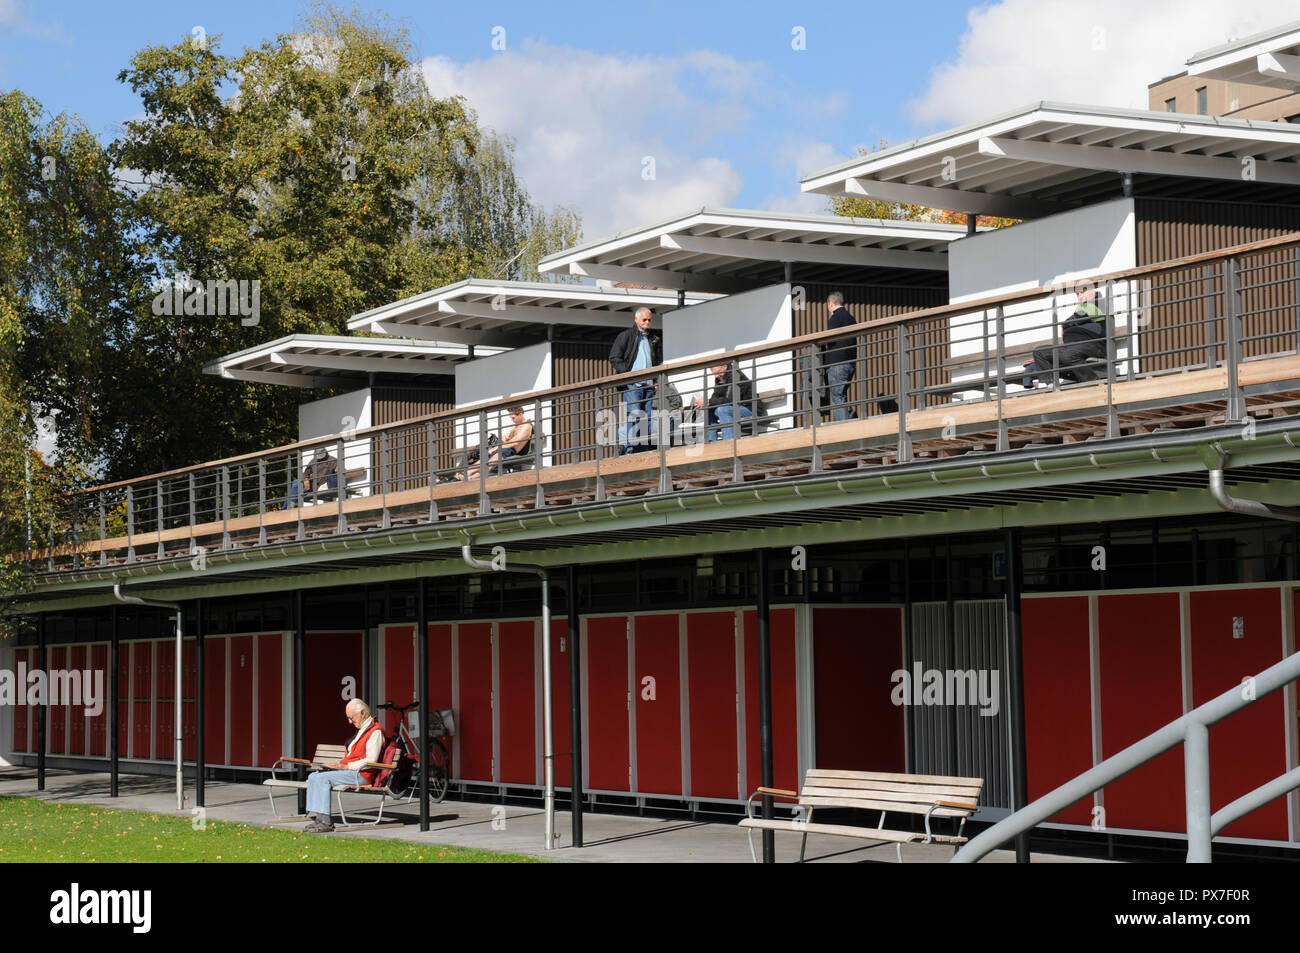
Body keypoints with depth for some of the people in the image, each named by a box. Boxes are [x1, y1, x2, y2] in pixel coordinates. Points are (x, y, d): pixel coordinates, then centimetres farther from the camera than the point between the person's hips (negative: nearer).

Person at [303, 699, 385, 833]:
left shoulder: (375, 731, -10)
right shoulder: (361, 729, 24)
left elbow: (370, 761, -18)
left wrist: (346, 766, -17)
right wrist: (339, 764, 9)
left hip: (361, 775, -10)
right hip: (349, 771, 10)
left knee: (323, 778, -25)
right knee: (313, 776, -5)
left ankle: (325, 822, -26)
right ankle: (316, 817, -14)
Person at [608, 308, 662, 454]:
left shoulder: (654, 339, 21)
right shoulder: (625, 336, 6)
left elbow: (659, 362, 28)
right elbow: (614, 358, -2)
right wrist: (628, 374, -11)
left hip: (649, 385, 5)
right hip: (632, 384, -5)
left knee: (647, 418, 1)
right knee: (633, 415, -15)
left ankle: (644, 447, 3)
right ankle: (629, 447, -17)